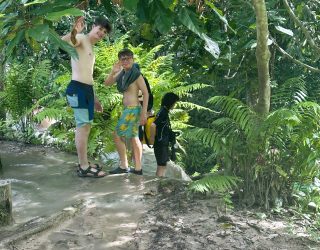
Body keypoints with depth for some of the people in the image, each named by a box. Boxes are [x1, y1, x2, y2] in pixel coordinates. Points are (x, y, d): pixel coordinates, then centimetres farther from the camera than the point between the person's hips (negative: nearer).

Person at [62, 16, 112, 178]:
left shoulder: (90, 48, 24)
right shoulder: (81, 39, -4)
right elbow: (64, 41, -27)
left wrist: (94, 99, 27)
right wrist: (74, 32, -48)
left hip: (87, 89, 10)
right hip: (78, 88, -10)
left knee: (85, 126, 14)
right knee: (83, 126, -10)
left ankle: (84, 163, 23)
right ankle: (84, 167, -6)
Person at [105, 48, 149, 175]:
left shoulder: (136, 74, -13)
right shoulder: (122, 74, 7)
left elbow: (146, 93, -14)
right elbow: (107, 83, 8)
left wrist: (144, 113, -17)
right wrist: (113, 72, -11)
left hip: (133, 109, -8)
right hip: (128, 109, 8)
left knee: (117, 135, -5)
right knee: (133, 138, 10)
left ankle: (124, 166, 3)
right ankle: (138, 168, 17)